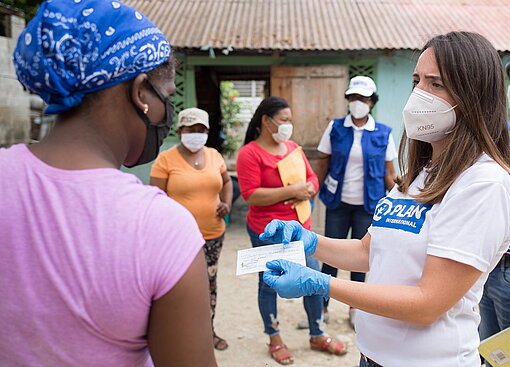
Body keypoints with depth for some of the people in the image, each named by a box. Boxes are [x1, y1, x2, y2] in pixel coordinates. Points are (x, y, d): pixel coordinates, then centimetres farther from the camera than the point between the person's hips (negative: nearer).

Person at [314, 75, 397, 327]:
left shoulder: (383, 134, -1)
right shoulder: (335, 128, 0)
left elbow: (389, 173, 3)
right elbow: (322, 165, 2)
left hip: (368, 205, 0)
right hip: (338, 203, 0)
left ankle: (355, 309, 26)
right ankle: (322, 308, 20)